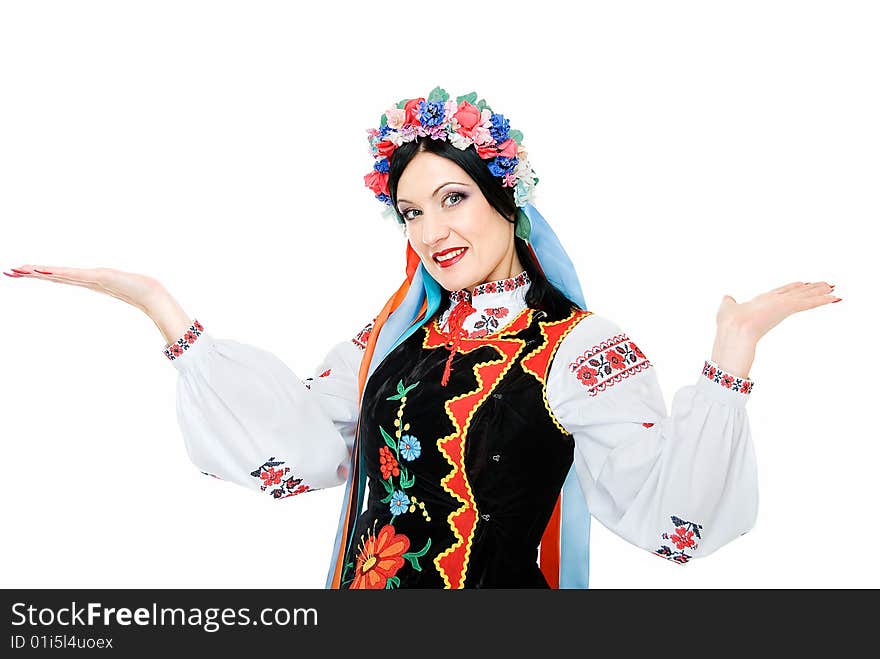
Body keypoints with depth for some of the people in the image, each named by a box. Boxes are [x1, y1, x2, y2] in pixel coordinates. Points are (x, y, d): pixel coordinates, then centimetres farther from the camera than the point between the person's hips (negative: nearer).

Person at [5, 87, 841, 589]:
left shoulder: (580, 348, -12)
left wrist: (734, 344, -33)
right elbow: (288, 439, 1)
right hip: (363, 579, 5)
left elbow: (665, 502, -21)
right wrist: (156, 302, 1)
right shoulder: (396, 333, 4)